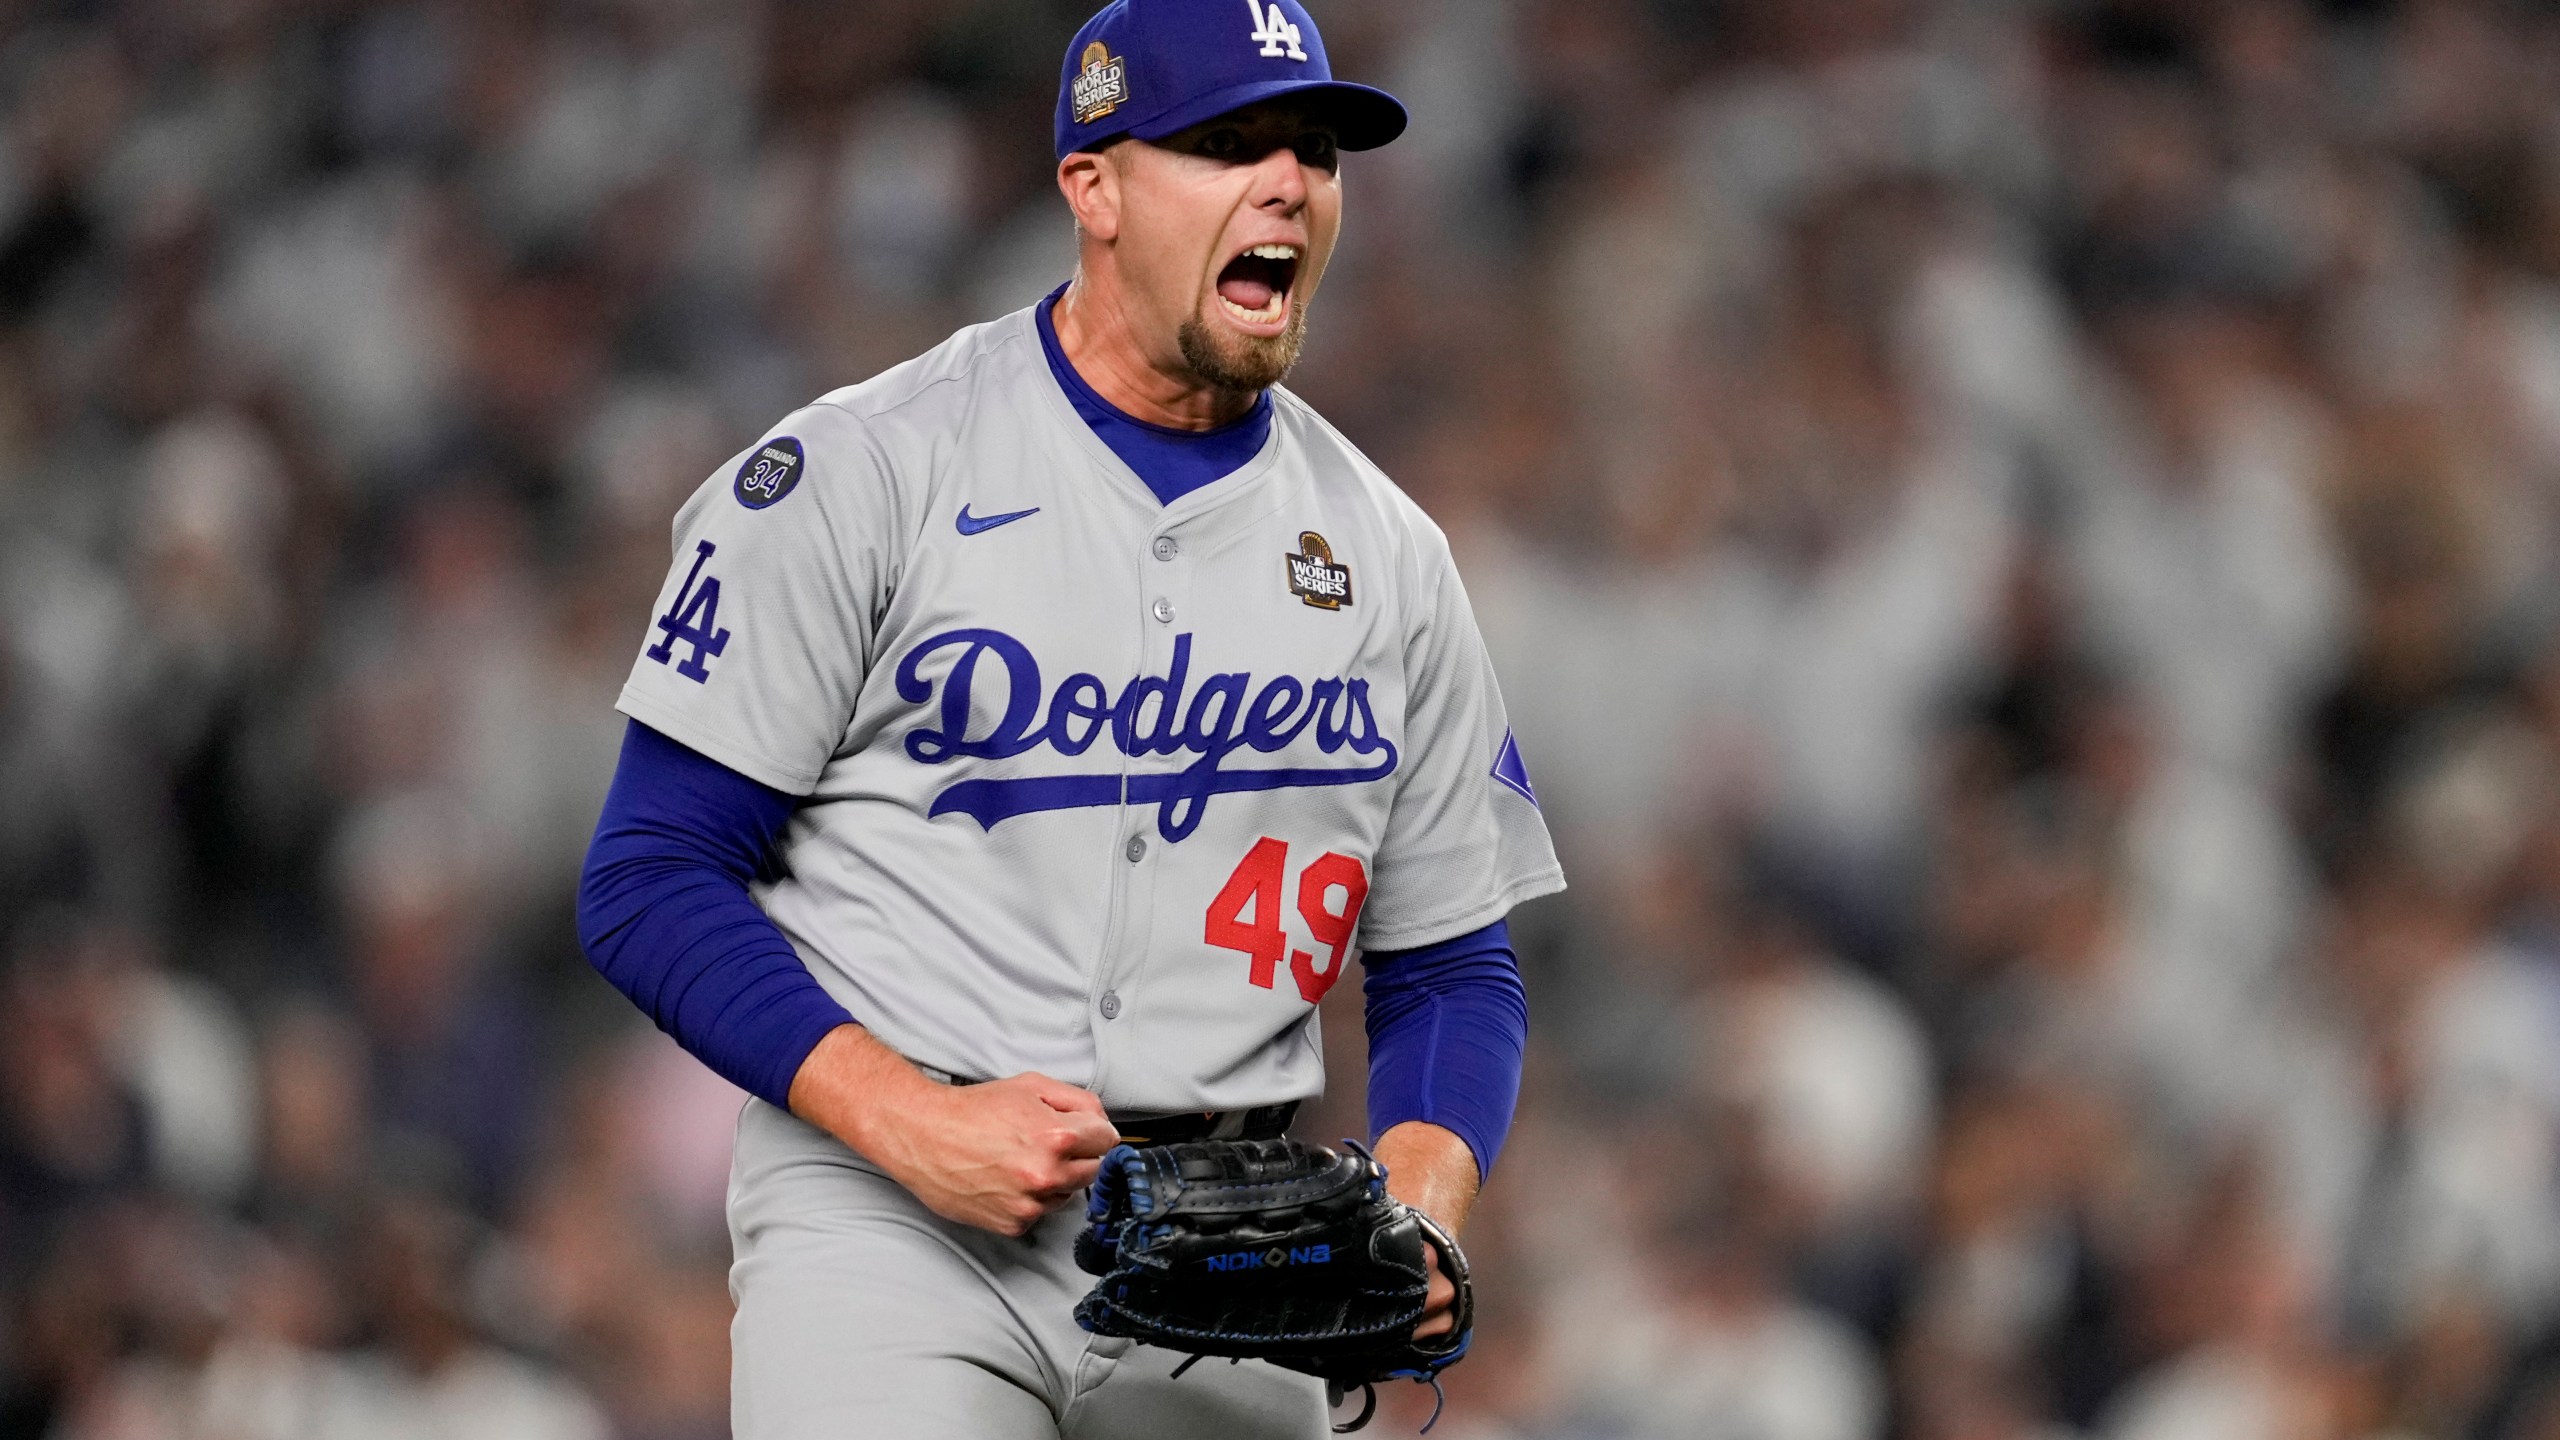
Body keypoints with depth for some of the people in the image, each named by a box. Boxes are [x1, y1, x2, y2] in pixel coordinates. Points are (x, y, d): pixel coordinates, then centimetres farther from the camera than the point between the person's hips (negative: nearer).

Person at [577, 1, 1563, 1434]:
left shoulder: (1386, 555, 12)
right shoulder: (865, 472, -2)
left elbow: (1453, 969, 16)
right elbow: (651, 881, -4)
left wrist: (1417, 1215, -5)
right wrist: (909, 1121, -16)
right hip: (889, 1223, -5)